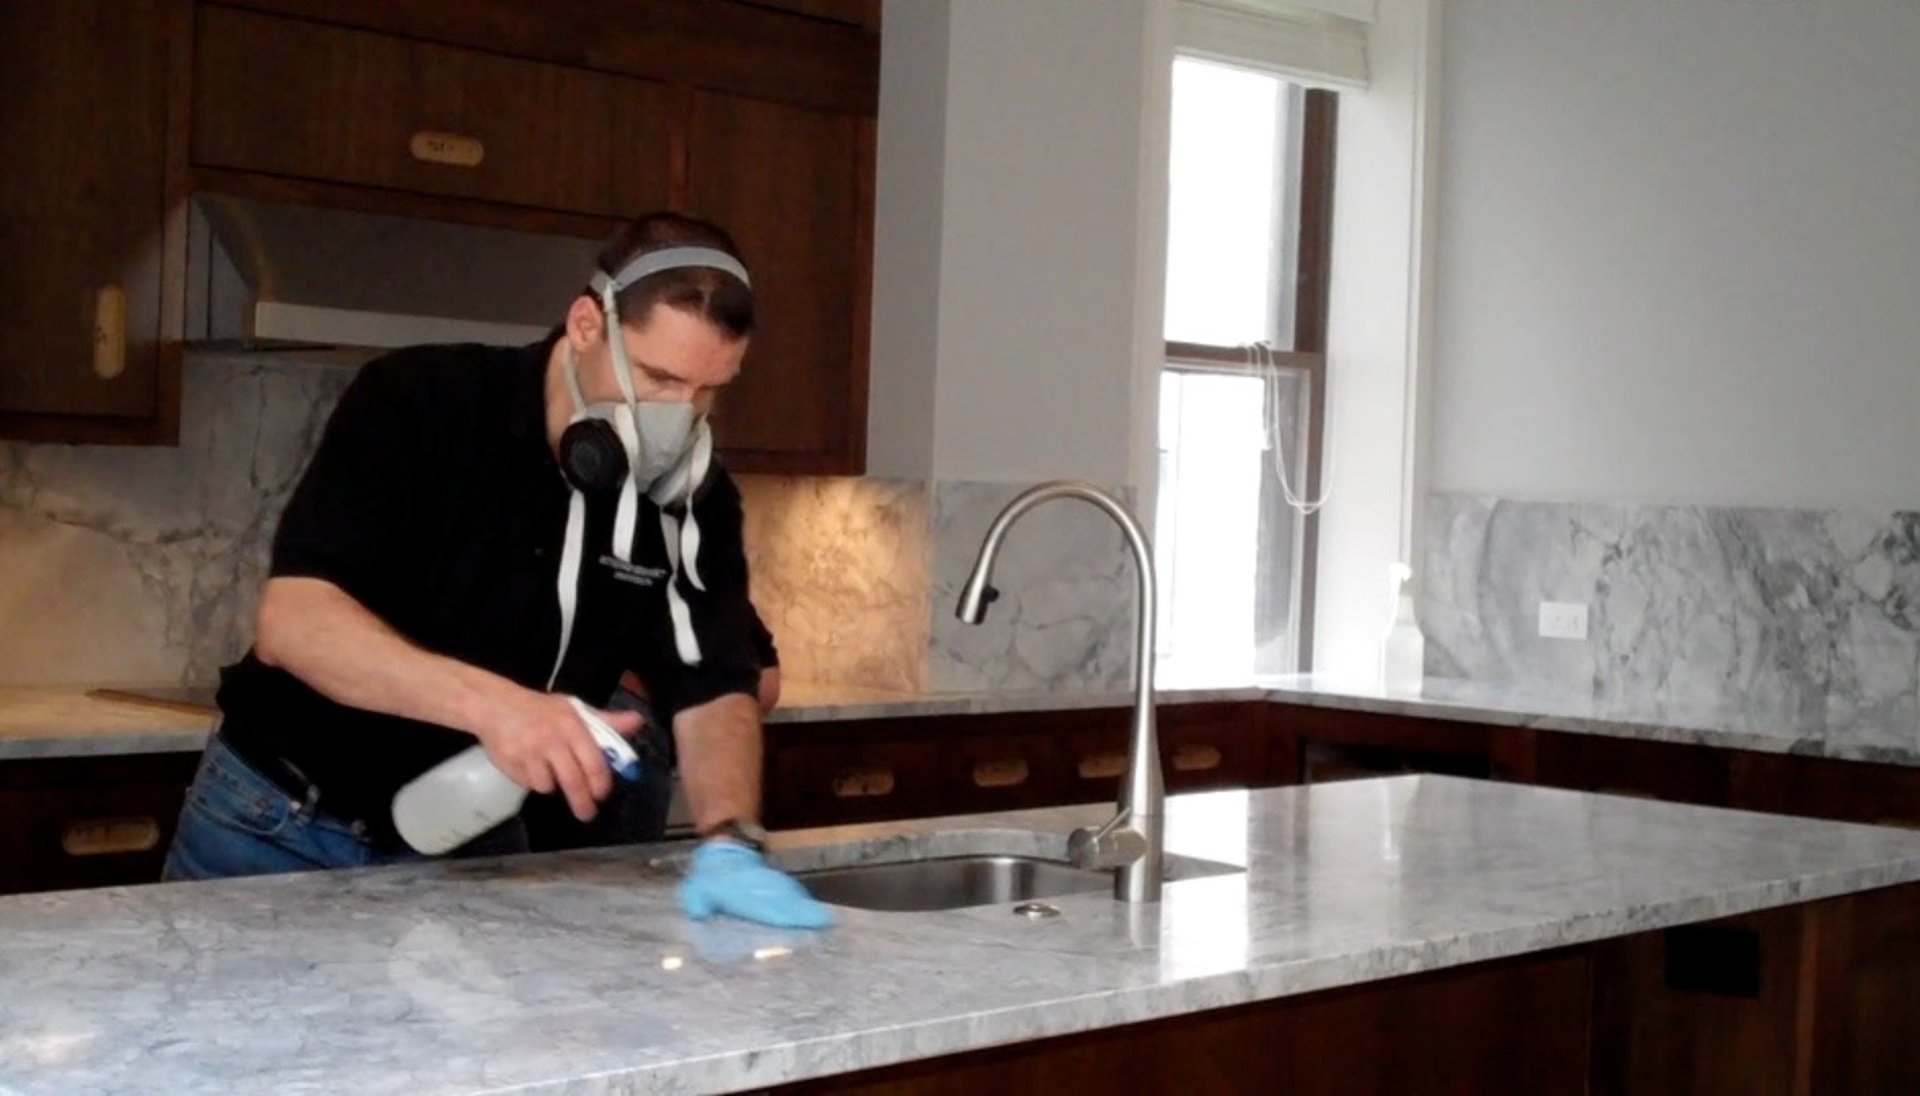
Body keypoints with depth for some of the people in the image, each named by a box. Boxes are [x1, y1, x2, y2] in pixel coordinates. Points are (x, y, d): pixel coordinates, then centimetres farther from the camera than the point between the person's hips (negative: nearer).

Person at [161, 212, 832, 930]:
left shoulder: (695, 500, -8)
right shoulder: (418, 403, -21)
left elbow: (712, 689, -14)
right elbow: (290, 621, -30)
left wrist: (730, 844, -34)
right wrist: (491, 702, -45)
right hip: (283, 820, -2)